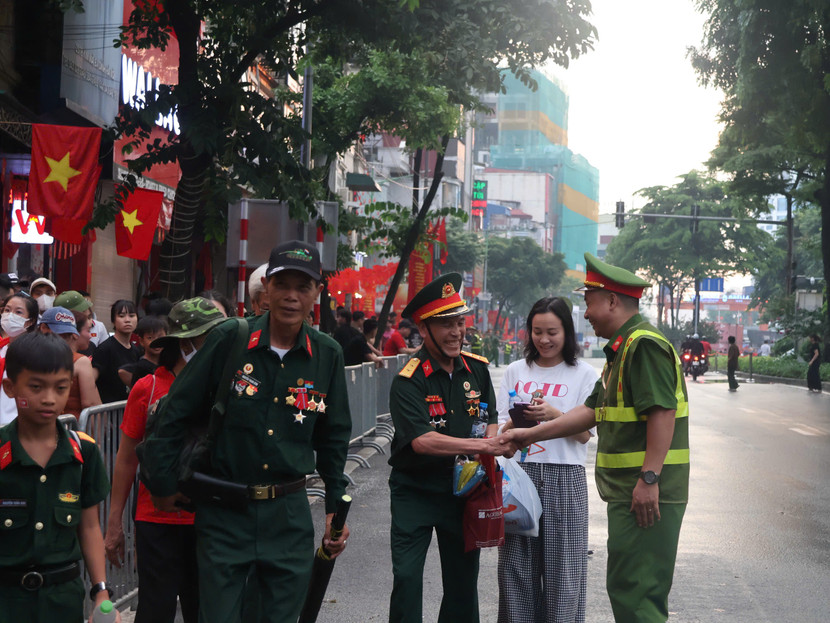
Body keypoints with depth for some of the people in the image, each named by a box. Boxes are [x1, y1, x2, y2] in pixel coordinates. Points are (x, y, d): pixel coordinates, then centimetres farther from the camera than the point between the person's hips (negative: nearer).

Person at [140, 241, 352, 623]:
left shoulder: (327, 355, 1)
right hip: (223, 512, -2)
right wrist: (163, 485, 1)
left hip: (289, 515, 2)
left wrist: (335, 506, 12)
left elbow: (333, 437, 13)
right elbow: (176, 415, -2)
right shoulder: (229, 340, -8)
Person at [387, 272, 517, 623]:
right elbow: (421, 440, -28)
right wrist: (483, 446, -32)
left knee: (463, 579, 11)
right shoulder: (408, 381, -17)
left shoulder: (477, 369, 1)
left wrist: (493, 440, -8)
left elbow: (490, 417, 15)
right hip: (415, 489, -4)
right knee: (407, 577, -5)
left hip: (462, 488, 4)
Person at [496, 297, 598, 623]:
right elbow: (499, 428, 9)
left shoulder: (584, 374, 5)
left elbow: (584, 433, -1)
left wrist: (553, 414, -18)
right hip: (520, 473, 2)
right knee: (516, 562, 2)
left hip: (565, 477, -2)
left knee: (561, 564, -1)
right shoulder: (516, 371, 12)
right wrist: (517, 422, -13)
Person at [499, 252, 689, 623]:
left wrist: (649, 478, -25)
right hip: (628, 492, 11)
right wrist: (532, 434, 19)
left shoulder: (644, 344, -13)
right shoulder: (621, 349, 21)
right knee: (627, 586, 14)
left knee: (634, 590, -9)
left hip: (647, 492, -11)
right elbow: (593, 411, 22)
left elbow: (663, 412, -22)